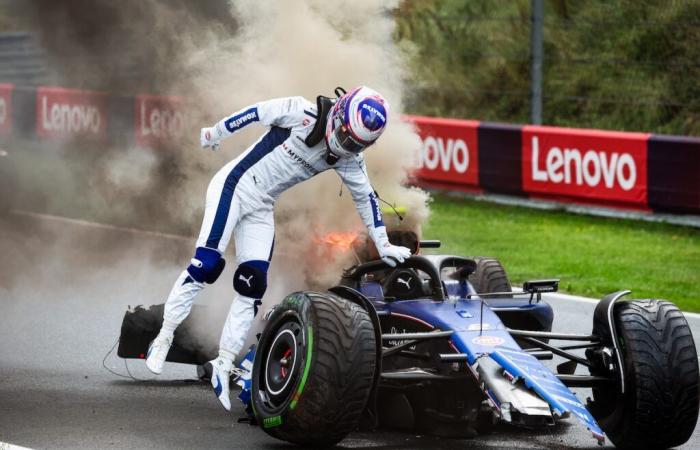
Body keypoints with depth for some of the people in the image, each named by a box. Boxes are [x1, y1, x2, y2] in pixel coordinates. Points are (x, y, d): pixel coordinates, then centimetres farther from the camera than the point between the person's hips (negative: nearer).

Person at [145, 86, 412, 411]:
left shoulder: (348, 158, -3)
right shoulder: (301, 113, -19)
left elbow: (365, 197, 7)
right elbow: (254, 113, -9)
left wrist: (383, 245, 10)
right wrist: (215, 133, 2)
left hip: (260, 209, 6)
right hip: (233, 186, -6)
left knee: (253, 286, -3)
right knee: (206, 265, -16)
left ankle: (223, 366, 4)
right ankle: (163, 339, -7)